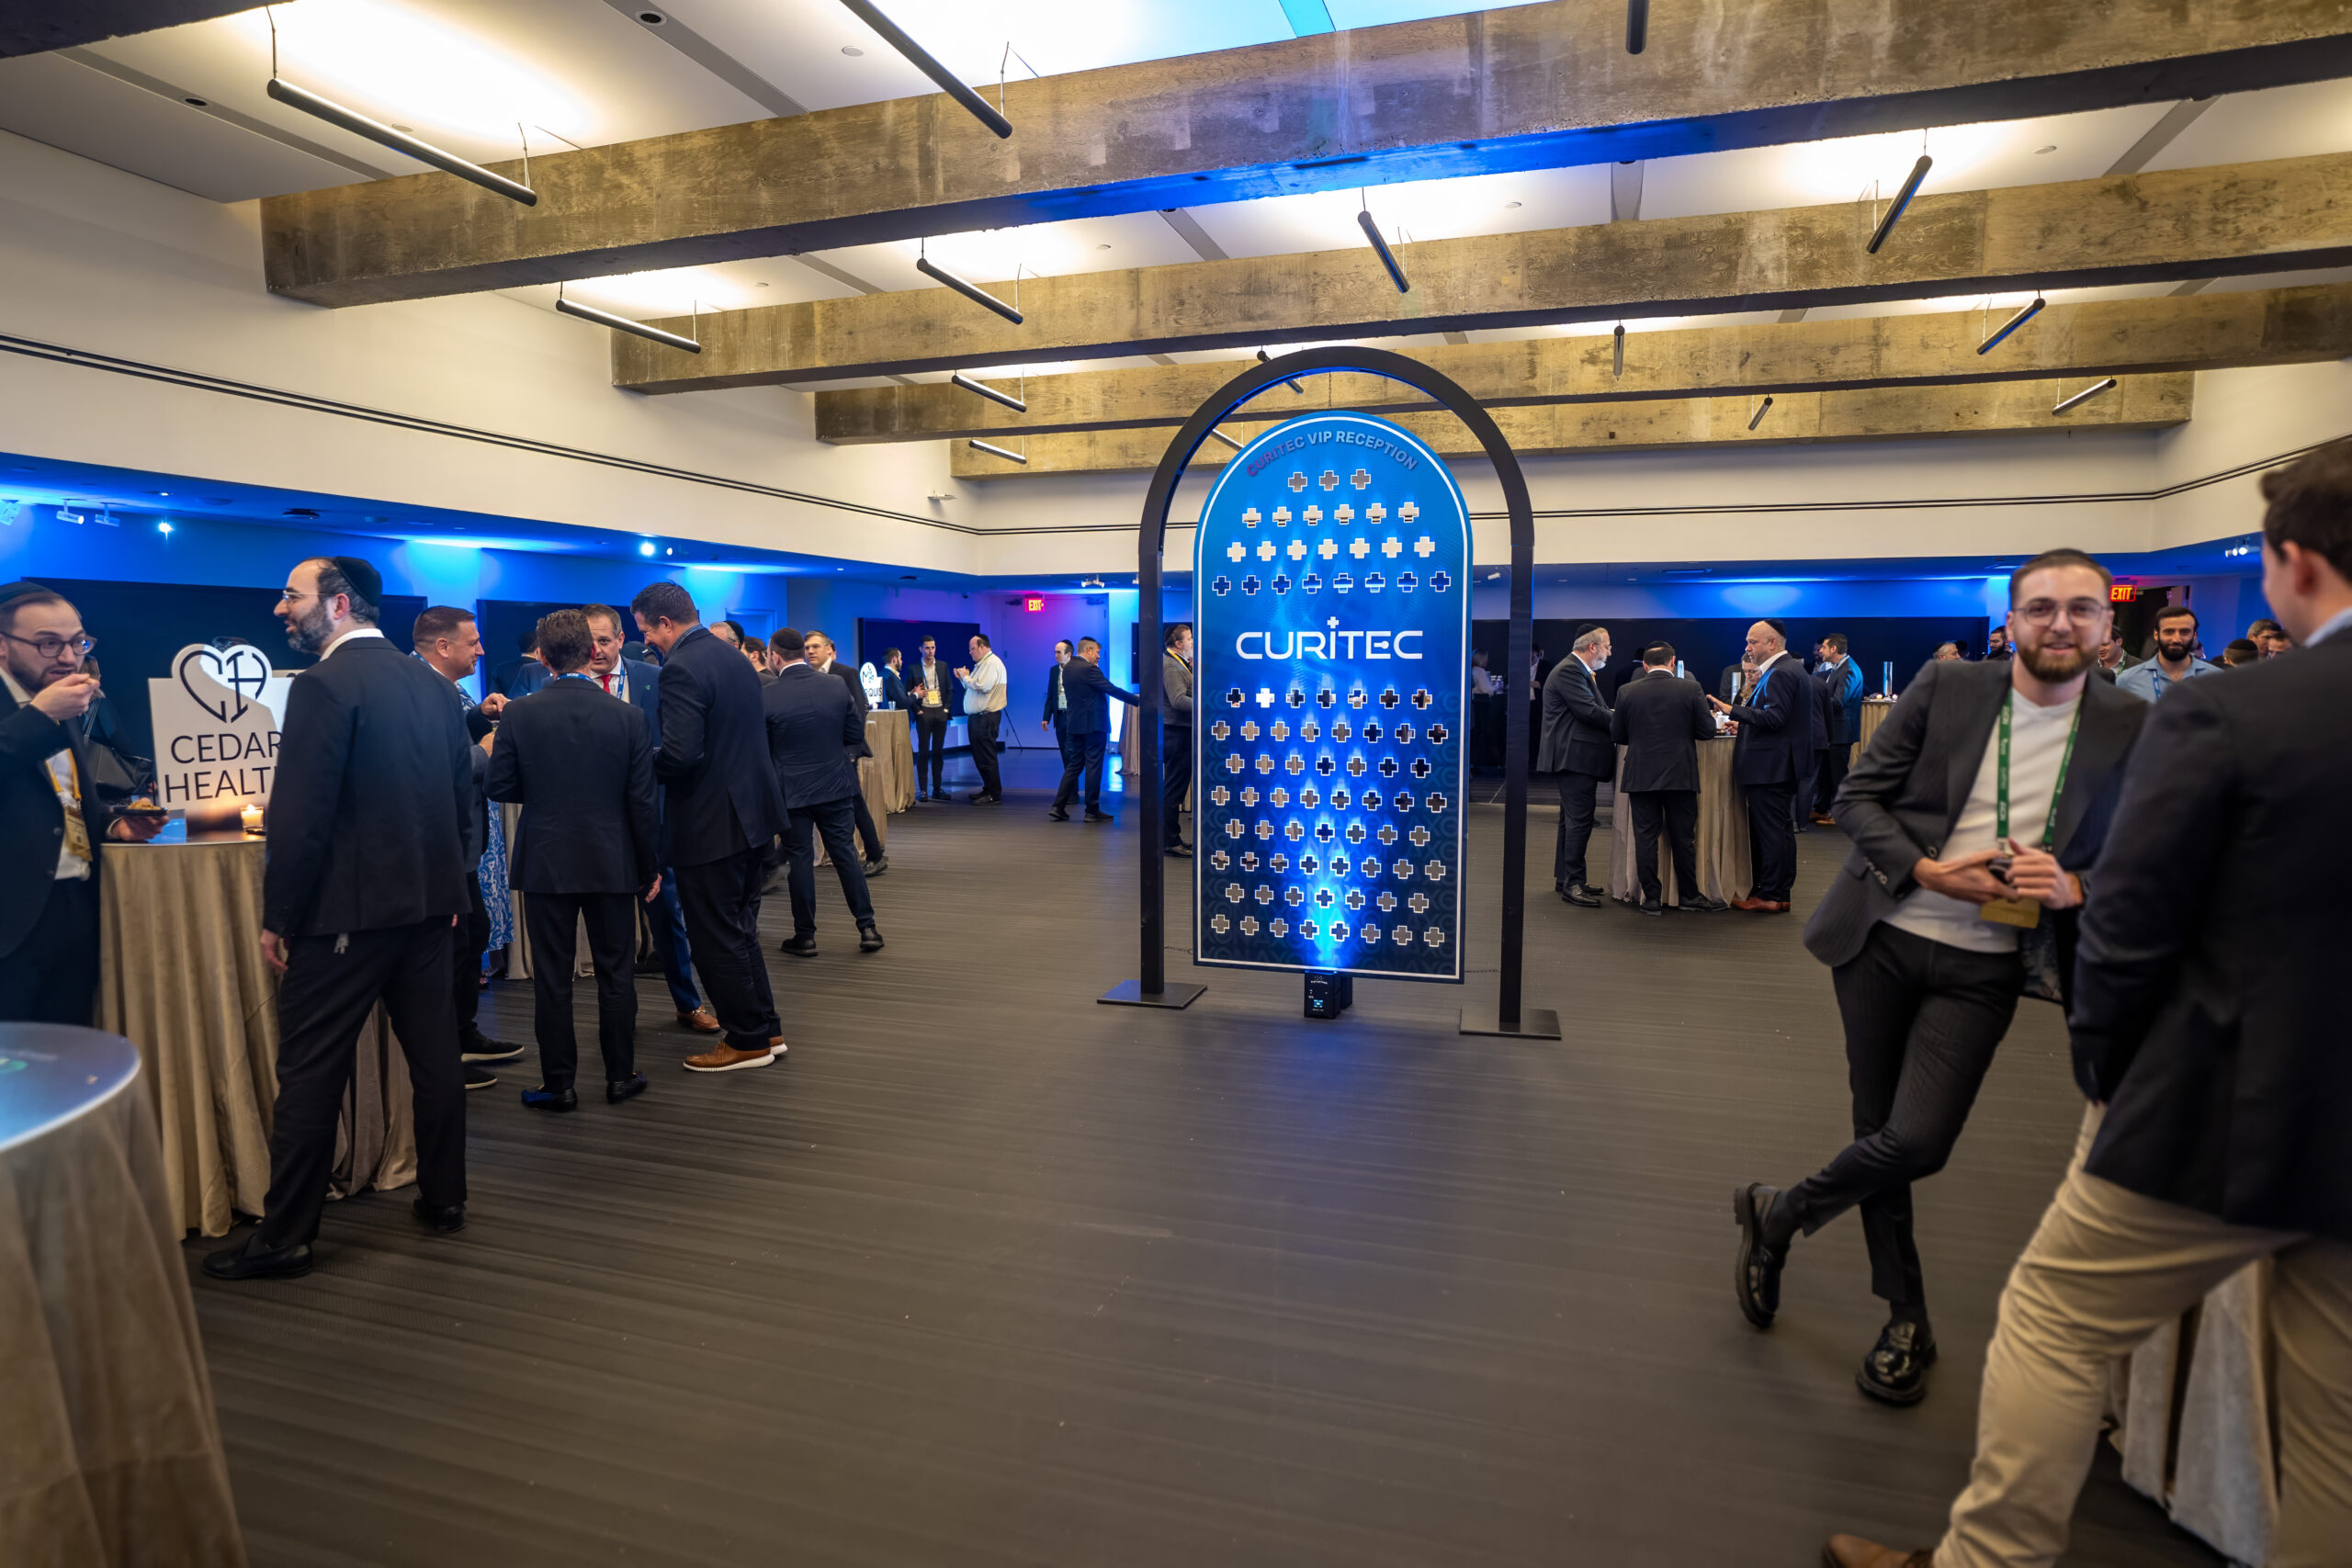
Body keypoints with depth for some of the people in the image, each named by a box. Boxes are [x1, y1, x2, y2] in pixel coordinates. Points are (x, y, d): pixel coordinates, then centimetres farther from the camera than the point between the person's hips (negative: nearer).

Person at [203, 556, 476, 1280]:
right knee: (433, 1054, 13)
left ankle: (285, 1236, 12)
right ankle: (443, 1198, 23)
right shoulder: (431, 684, 8)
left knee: (310, 1070, 3)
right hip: (429, 903, 7)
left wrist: (277, 917, -8)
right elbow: (464, 795, 12)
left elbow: (300, 816, -16)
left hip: (347, 910, -7)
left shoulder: (323, 685, -13)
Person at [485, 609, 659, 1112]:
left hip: (545, 862, 0)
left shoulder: (518, 715, -7)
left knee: (552, 976, 8)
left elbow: (500, 787, -2)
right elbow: (642, 800, -5)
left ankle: (558, 1084, 16)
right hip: (613, 862, 0)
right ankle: (621, 1075, 19)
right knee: (616, 972, 11)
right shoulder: (627, 716, -7)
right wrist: (650, 867, 4)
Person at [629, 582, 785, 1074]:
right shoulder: (736, 658, 10)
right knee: (740, 929, 20)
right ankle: (764, 1028, 29)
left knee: (717, 938, 4)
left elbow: (679, 755, -27)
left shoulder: (682, 669, -18)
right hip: (754, 812, 9)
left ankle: (747, 1041, 15)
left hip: (710, 824, -9)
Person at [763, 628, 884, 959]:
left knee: (800, 858, 7)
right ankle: (867, 928, 11)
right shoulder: (835, 685, -5)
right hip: (836, 784, 3)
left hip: (791, 790, -2)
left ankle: (805, 936, 14)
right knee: (845, 852, 10)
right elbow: (857, 732, 4)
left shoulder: (766, 697, -14)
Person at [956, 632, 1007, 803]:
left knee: (987, 757, -8)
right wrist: (963, 678, 9)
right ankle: (988, 790, 23)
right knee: (979, 756, 15)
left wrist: (966, 677, -10)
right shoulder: (981, 664, 20)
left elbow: (982, 686, -24)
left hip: (987, 717, -10)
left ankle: (994, 795, -4)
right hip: (976, 717, 11)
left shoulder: (993, 663, -12)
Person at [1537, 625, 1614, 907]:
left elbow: (1595, 710, 16)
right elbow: (1590, 712, -22)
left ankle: (1565, 878, 23)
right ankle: (1572, 883, -7)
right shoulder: (1569, 671, -15)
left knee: (1573, 819, 15)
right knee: (1579, 820, -10)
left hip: (1575, 758, 11)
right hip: (1574, 757, -11)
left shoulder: (1578, 671, 20)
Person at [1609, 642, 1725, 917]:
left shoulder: (1627, 691, -2)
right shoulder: (1691, 689, -6)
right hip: (1680, 775, 0)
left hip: (1640, 776, 0)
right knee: (1683, 838, 11)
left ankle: (1652, 899, 9)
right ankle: (1688, 896, 21)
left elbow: (1617, 735, 3)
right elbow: (1707, 730, -4)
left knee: (1645, 838, 6)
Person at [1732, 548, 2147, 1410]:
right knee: (1881, 1131, 8)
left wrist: (2072, 888, -15)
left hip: (1981, 966, 0)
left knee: (1917, 1141, -12)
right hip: (1881, 939, 0)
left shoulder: (2130, 730, 1)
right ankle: (1906, 1321, 30)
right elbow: (1857, 796, 0)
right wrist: (1927, 870, -14)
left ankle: (1779, 1214, 19)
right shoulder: (1945, 688, -2)